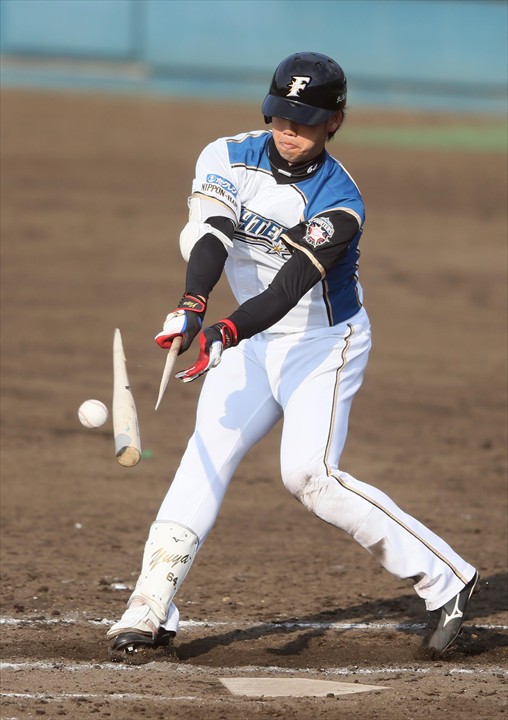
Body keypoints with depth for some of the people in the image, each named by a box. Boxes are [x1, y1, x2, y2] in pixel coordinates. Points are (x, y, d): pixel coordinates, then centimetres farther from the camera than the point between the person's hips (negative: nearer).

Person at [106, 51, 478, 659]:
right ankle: (151, 608, -13)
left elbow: (290, 286, -32)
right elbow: (208, 236, -23)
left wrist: (226, 334, -49)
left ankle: (442, 579, -9)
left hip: (326, 343, -5)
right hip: (254, 339, 5)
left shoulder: (339, 203, -21)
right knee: (208, 451, -10)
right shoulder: (228, 159, -7)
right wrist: (193, 304, -42)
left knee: (309, 475, -18)